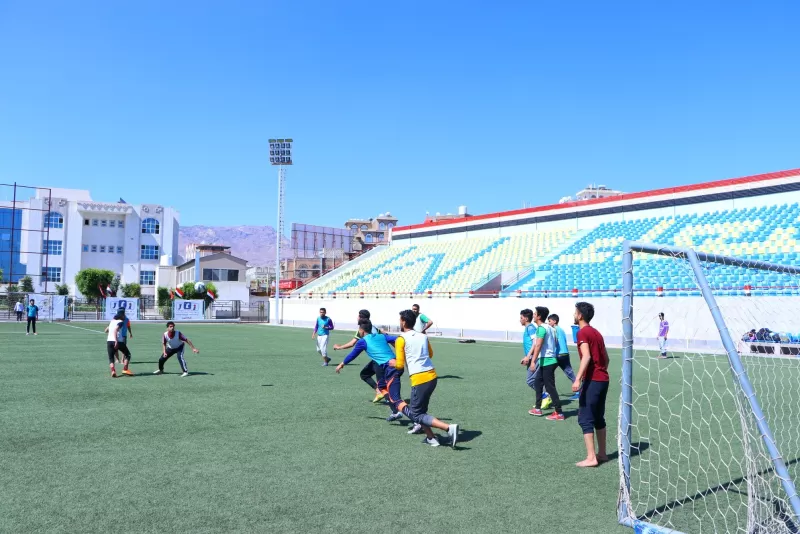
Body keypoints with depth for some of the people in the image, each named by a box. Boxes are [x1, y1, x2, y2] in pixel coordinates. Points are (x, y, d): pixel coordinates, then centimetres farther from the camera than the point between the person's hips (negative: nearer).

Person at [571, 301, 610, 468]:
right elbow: (606, 358, 19)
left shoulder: (583, 332, -10)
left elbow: (586, 356, -23)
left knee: (585, 419, -4)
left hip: (592, 380, -9)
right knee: (598, 418, 17)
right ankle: (602, 453, 23)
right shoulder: (596, 332, 16)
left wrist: (578, 379, -27)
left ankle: (591, 458, -5)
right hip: (603, 379, 9)